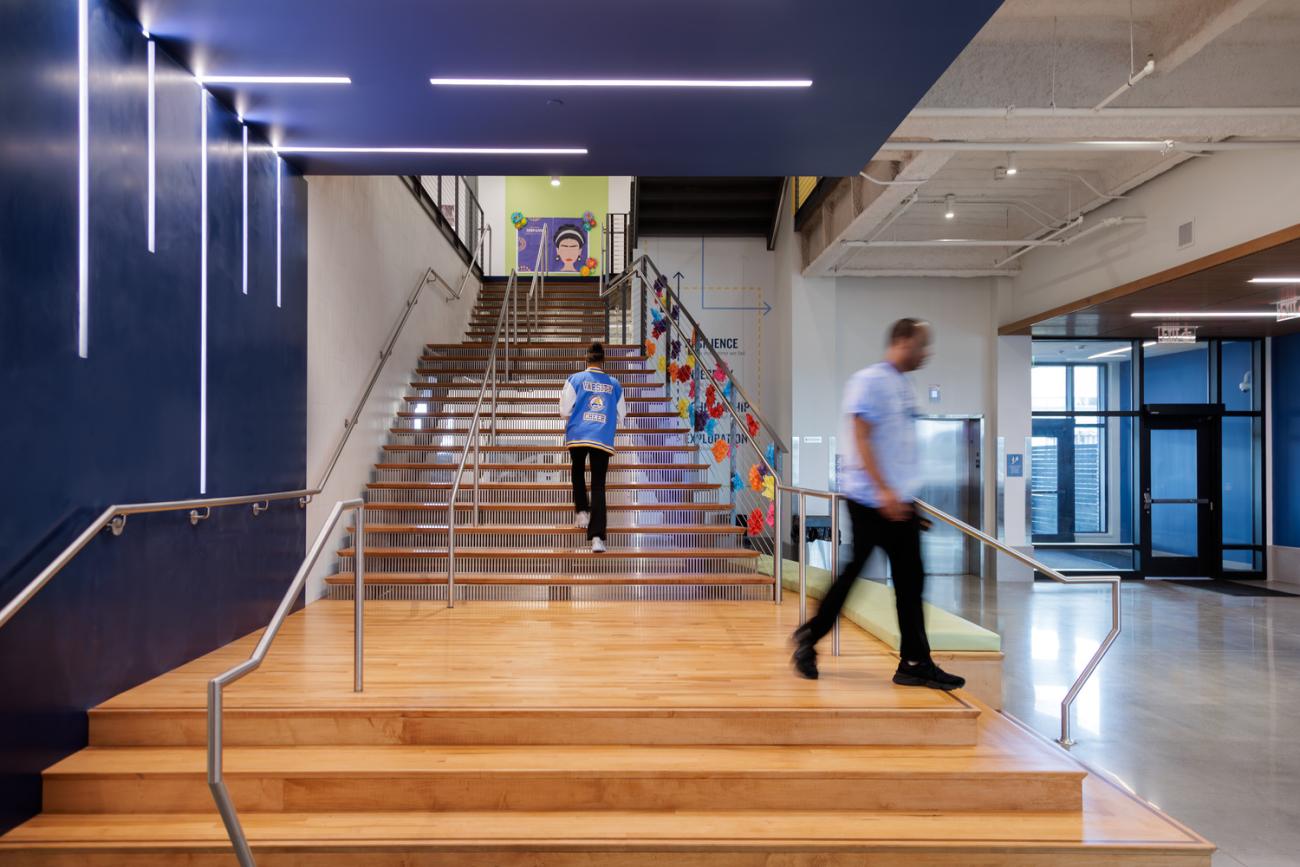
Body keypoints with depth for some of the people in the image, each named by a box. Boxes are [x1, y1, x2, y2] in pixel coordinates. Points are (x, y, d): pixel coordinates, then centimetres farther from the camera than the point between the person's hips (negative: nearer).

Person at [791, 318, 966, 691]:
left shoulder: (903, 385, 15)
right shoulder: (869, 381, -12)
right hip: (870, 499, -8)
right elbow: (860, 439, -19)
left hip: (899, 501, 9)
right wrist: (884, 491, -24)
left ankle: (916, 664, 12)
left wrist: (908, 495, 19)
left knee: (910, 579, 7)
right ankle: (808, 638, 18)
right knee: (853, 572, 0)